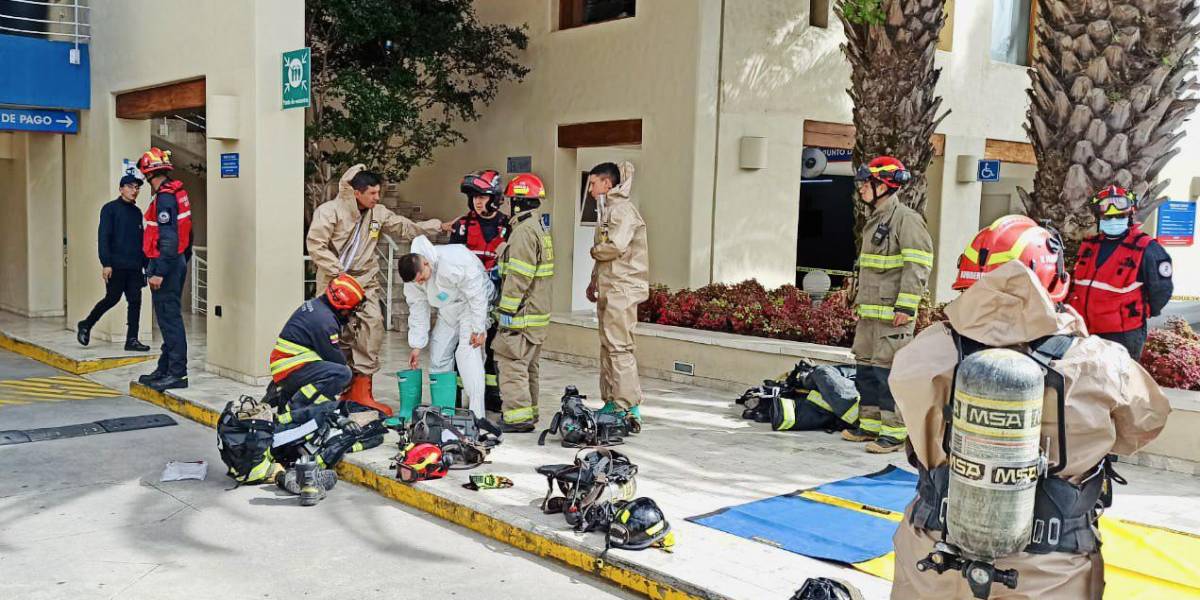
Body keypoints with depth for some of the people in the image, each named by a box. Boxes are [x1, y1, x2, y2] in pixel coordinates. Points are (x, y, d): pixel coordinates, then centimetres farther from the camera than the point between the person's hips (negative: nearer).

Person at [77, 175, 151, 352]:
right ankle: (85, 326, 22)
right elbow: (103, 237, -9)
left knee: (135, 301, 1)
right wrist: (106, 264, -16)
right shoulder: (110, 209, -3)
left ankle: (132, 340, 4)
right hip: (116, 265, -6)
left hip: (134, 267, 6)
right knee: (112, 299, -1)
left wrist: (146, 265, 15)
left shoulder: (137, 212, 15)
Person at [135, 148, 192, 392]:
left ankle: (177, 373, -2)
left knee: (170, 319, -6)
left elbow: (168, 238, -22)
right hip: (177, 262, 10)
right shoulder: (178, 193, 13)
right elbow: (186, 234, 18)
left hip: (165, 264, -10)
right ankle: (165, 369, 25)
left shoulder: (165, 197, -16)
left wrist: (158, 272, -22)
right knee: (169, 319, 16)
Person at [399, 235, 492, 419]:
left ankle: (476, 414, -20)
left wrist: (478, 329, -22)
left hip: (472, 304, -7)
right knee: (438, 355, 5)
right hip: (447, 310, 7)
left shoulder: (454, 263, -37)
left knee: (468, 353, -19)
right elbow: (418, 309, -3)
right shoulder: (413, 274, -13)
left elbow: (477, 295, -28)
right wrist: (417, 345, -2)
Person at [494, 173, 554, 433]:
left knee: (512, 363, -5)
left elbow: (519, 277, -20)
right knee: (528, 365, 16)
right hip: (539, 311, 10)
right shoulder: (542, 228, 15)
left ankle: (517, 417, -4)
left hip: (522, 313, -10)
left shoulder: (525, 231, -16)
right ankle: (529, 413, 24)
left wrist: (507, 309, -16)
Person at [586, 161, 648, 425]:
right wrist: (594, 281, 21)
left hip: (622, 290, -11)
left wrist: (594, 251, -6)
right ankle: (611, 403, 20)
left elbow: (616, 246, -24)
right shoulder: (608, 210, 20)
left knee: (619, 348, -11)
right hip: (608, 290, 11)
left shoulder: (622, 209, -12)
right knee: (608, 347, 13)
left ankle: (630, 408, -8)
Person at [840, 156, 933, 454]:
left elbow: (918, 267, -17)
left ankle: (894, 432, -1)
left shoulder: (906, 219, -11)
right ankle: (869, 425, 23)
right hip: (868, 312, 10)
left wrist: (906, 306, -20)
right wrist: (859, 301, 25)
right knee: (865, 369, 13)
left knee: (888, 372, -8)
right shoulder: (874, 220, 19)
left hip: (892, 315, -10)